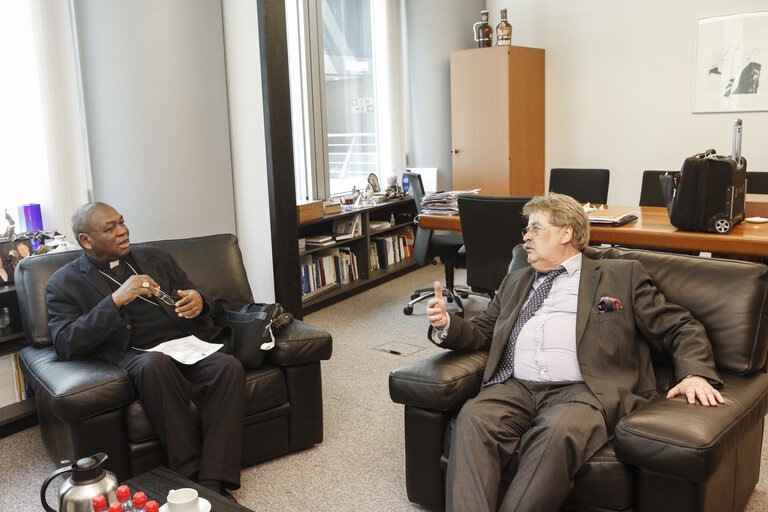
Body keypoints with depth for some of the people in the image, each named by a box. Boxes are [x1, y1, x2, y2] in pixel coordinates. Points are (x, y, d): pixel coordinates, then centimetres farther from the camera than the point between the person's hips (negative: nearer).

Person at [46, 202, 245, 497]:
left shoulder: (155, 258, 20)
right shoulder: (65, 283, 8)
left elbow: (195, 295, 24)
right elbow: (65, 344, -7)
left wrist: (198, 299, -2)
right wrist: (116, 300, -17)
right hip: (135, 357, -3)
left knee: (229, 367, -28)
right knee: (155, 365, -38)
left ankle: (212, 483, -27)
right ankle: (189, 476, -26)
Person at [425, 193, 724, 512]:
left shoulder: (622, 276, 17)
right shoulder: (515, 282, 30)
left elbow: (680, 328, 14)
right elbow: (481, 332, 30)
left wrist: (695, 374, -6)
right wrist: (446, 325, 8)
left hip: (581, 391, -3)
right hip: (514, 388, 4)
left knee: (558, 433, -37)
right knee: (472, 417, -29)